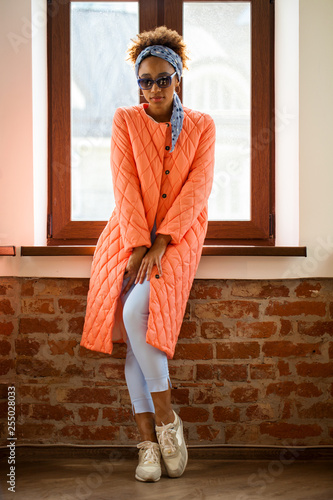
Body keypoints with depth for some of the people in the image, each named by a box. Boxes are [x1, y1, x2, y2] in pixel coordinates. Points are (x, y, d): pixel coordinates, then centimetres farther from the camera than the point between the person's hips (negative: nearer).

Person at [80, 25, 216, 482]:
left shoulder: (201, 126, 6)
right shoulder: (125, 122, 7)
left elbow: (198, 188, -5)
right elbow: (125, 186, -3)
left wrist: (160, 243, -16)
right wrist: (138, 244, -15)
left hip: (179, 234, -2)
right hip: (130, 231, 2)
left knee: (137, 311, -25)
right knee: (133, 323, -14)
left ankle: (163, 419, -10)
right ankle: (150, 438, -7)